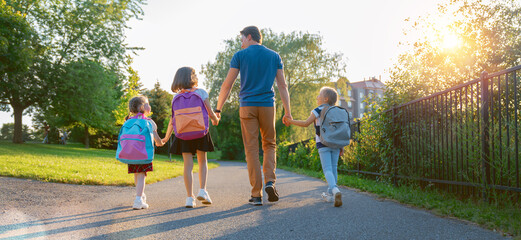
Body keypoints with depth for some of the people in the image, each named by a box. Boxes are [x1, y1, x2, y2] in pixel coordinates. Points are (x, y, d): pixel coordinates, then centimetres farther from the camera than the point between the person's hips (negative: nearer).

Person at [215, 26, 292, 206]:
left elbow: (227, 85, -1)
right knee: (269, 145, 15)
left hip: (247, 106, -1)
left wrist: (217, 109, 6)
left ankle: (257, 194, -2)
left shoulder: (240, 56, 3)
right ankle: (270, 181, -7)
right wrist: (288, 112, 6)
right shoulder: (274, 56, 9)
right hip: (267, 106, 2)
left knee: (251, 149, 1)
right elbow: (282, 86, 5)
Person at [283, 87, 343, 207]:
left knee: (327, 169, -9)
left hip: (323, 144, -5)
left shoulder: (318, 111, -2)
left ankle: (335, 190, -32)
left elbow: (306, 123, -8)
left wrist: (291, 121, 0)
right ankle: (330, 194, 21)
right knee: (333, 168, 13)